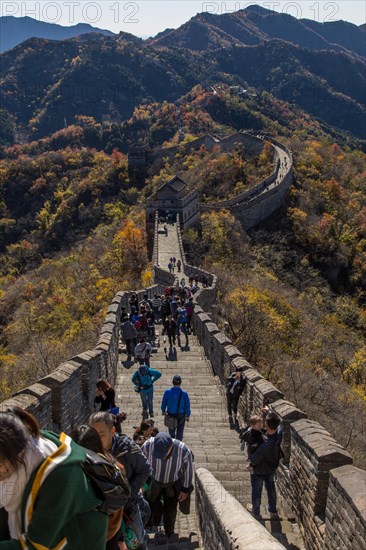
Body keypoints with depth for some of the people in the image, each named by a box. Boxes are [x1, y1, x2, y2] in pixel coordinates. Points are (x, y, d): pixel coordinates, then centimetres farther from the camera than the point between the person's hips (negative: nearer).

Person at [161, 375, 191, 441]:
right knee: (180, 431, 20)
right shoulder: (184, 394, -22)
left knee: (171, 431, 22)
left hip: (170, 414, 1)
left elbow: (164, 403, -6)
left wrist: (163, 410, 15)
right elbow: (187, 406, -11)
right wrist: (188, 416, 6)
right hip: (181, 415, -1)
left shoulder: (167, 392, -21)